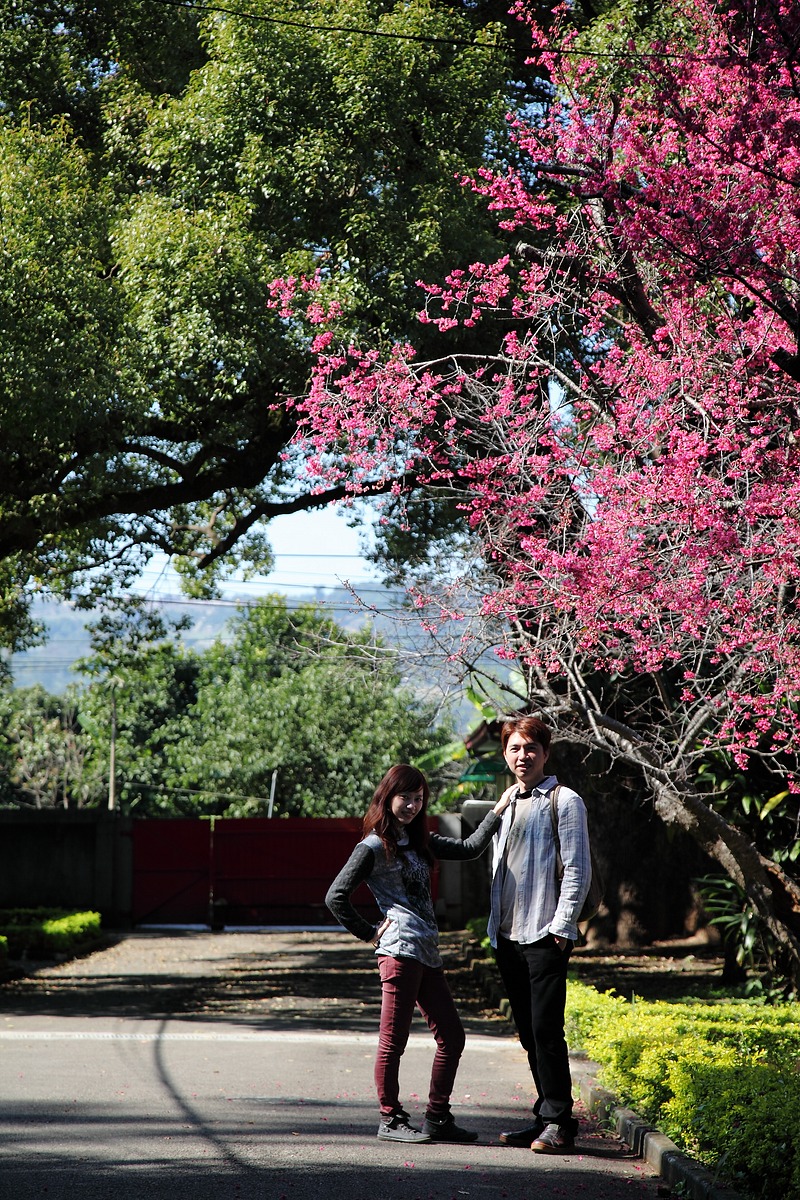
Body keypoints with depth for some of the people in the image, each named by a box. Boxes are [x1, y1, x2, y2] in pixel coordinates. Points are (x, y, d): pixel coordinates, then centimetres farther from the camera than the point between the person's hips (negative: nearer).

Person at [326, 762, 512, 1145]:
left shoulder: (419, 841, 19)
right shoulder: (374, 847, -3)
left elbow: (469, 848, 21)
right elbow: (335, 897, -7)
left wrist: (497, 812, 14)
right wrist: (370, 933, -4)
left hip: (427, 954, 9)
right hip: (400, 951, -8)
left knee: (452, 1036, 8)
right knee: (394, 1038, -3)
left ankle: (437, 1119, 14)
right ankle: (391, 1120, 4)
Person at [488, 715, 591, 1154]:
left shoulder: (564, 801, -3)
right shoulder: (506, 804, 18)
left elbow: (578, 871, -8)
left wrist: (561, 926, -13)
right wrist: (495, 923, 17)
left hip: (544, 936, -7)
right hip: (507, 935, 7)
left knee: (546, 1030, -10)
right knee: (528, 1032, 9)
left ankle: (558, 1121, -5)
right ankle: (547, 1117, 14)